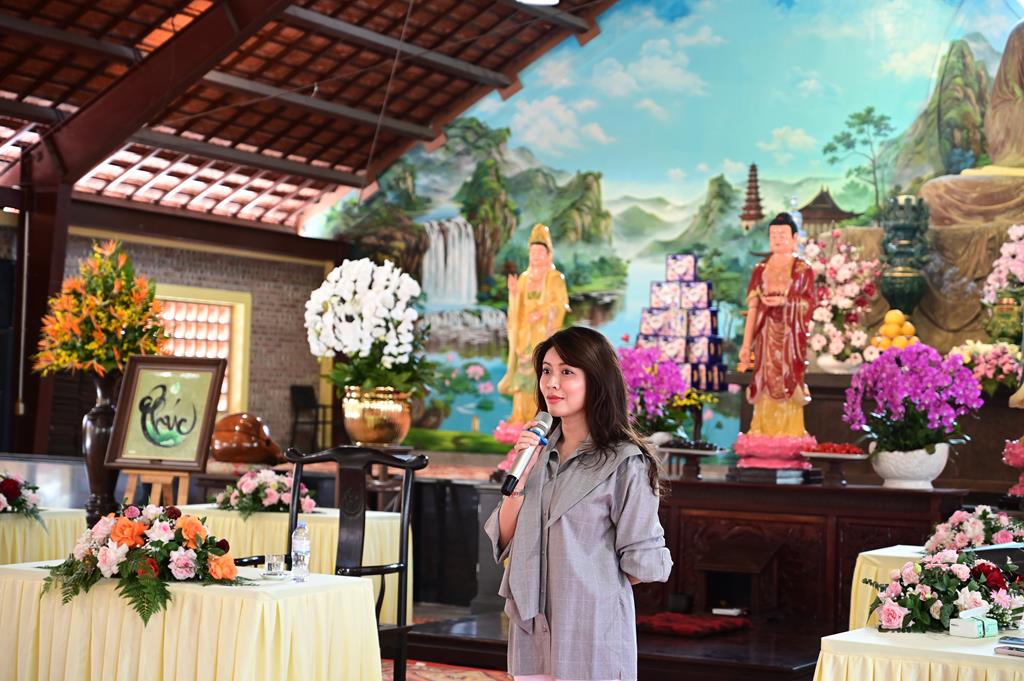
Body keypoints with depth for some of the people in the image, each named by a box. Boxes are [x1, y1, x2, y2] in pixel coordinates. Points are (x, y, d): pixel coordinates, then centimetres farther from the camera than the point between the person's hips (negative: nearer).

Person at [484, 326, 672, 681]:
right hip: (531, 628, 5)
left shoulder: (624, 462, -11)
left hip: (590, 631, -5)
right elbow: (504, 541, 3)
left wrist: (596, 585, 3)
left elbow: (643, 562, -9)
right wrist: (521, 476, -8)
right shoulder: (539, 450, 6)